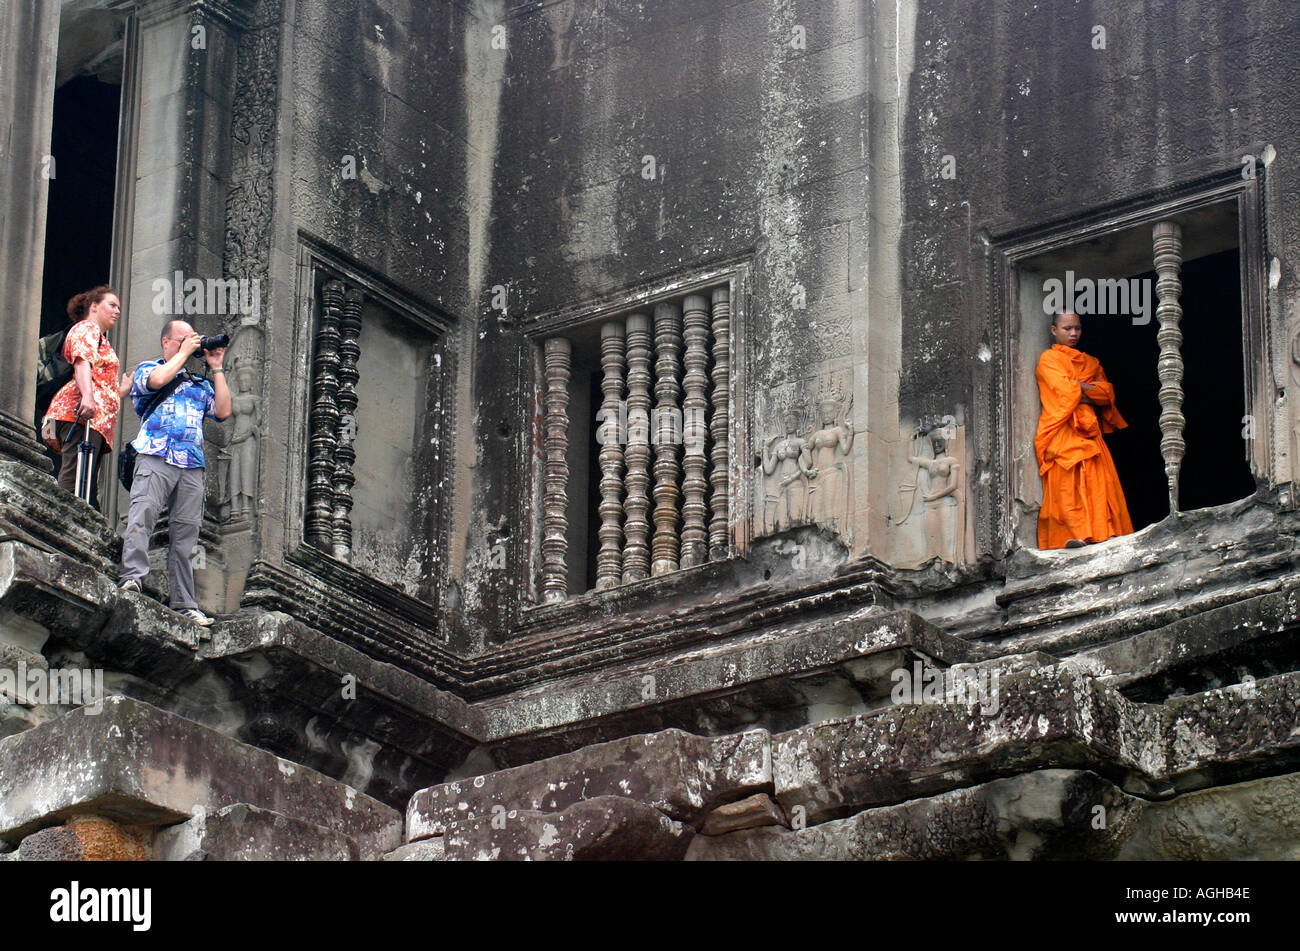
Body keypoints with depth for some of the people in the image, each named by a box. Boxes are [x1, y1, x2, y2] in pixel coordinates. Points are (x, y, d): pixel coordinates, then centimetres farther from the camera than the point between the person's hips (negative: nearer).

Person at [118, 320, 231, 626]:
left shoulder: (200, 383, 28)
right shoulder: (148, 368, 17)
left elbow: (223, 411, 14)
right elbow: (157, 380, -8)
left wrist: (216, 369, 17)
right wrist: (184, 353, 5)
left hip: (192, 466, 4)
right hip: (155, 458, -4)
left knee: (185, 533, -1)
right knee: (142, 513, -24)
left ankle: (184, 604, -4)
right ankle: (132, 577, -35)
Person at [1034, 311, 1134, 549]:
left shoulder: (1091, 363, 26)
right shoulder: (1048, 359, 11)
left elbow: (1108, 393, 10)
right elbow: (1063, 390, -6)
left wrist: (1080, 387, -3)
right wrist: (1092, 390, 6)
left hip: (1089, 431, 5)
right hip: (1062, 433, -5)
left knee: (1098, 483, -11)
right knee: (1066, 484, -21)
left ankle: (1103, 534, -17)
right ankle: (1073, 536, -29)